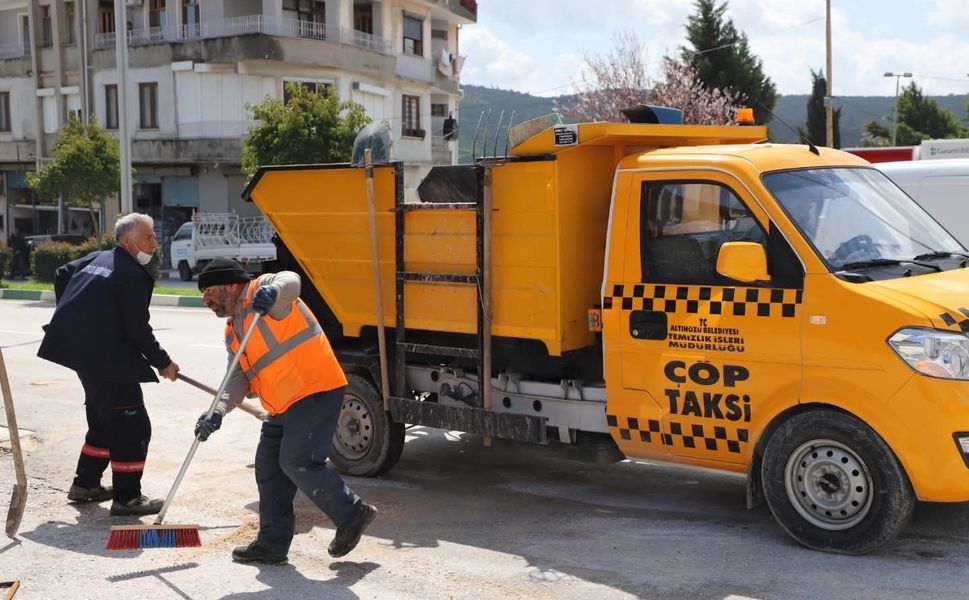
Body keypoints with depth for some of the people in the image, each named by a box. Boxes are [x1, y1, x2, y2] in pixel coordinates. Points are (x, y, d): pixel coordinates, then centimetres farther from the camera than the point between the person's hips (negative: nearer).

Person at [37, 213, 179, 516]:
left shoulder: (97, 258, 13)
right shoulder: (134, 275, -15)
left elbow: (61, 275, 26)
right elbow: (138, 330, -15)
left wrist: (73, 314, 36)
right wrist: (163, 363, -4)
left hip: (81, 350, 10)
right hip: (108, 358, -10)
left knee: (104, 420, 22)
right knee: (132, 426, -4)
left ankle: (85, 484, 31)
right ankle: (126, 498, -1)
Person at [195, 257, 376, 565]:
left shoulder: (261, 289, -6)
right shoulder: (232, 331, 19)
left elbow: (290, 281, -28)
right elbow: (239, 378, 9)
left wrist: (273, 292, -52)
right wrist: (218, 412, -9)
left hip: (315, 391, -10)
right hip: (283, 406, 10)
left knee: (298, 463, -16)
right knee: (269, 470, 10)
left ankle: (353, 515, 2)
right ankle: (272, 544, 20)